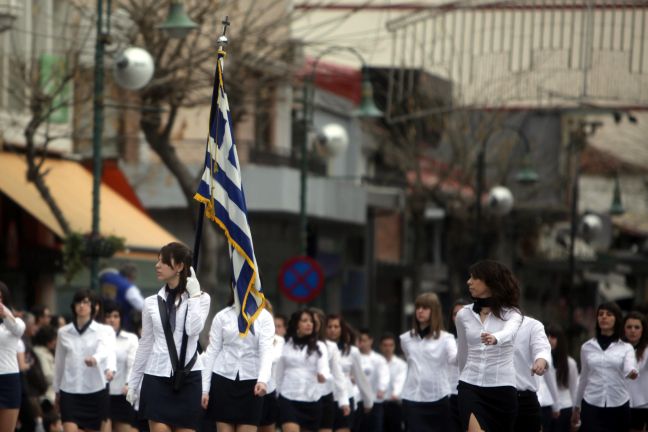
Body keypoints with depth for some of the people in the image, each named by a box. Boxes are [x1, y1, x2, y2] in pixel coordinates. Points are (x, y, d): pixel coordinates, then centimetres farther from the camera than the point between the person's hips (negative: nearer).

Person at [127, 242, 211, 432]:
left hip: (187, 377, -1)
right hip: (157, 375, 1)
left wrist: (194, 295, -8)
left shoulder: (200, 298, 3)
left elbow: (193, 329, -16)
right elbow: (145, 345, 14)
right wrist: (133, 383, 13)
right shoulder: (152, 303, 8)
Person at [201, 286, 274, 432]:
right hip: (223, 381, 1)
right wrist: (204, 388, -2)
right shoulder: (222, 316, 3)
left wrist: (263, 380, -28)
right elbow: (211, 352, 3)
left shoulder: (264, 317, 1)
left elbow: (266, 350, -11)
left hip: (251, 382, -1)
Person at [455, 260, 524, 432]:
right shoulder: (464, 314, 6)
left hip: (502, 387, -1)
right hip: (471, 387, 1)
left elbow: (509, 332, -28)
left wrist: (495, 338, -50)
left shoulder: (511, 313, -3)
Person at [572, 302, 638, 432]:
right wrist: (576, 407, 21)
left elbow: (629, 367, -20)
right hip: (592, 406, 1)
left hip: (618, 407, -1)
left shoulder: (625, 348, 1)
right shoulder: (587, 347, 7)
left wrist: (632, 372, -45)